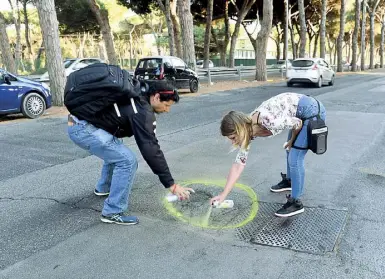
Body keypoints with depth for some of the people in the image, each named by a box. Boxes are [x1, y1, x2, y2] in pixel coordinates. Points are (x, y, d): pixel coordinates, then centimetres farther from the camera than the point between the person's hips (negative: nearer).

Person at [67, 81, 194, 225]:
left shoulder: (137, 98, 11)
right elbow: (151, 149, -21)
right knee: (127, 160, -14)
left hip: (79, 122, 10)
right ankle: (113, 212, -5)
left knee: (115, 150, 29)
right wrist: (171, 184, -18)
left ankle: (103, 188, 44)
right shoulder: (143, 111, -17)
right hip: (83, 128, -10)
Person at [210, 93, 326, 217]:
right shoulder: (247, 130, -9)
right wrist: (223, 194, -3)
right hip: (300, 114, 8)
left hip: (312, 111, -8)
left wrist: (291, 141, 2)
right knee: (290, 150, 24)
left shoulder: (266, 121, -34)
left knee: (295, 158, -9)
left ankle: (295, 203, 5)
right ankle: (289, 181, 49)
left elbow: (298, 124, -17)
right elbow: (239, 164, -3)